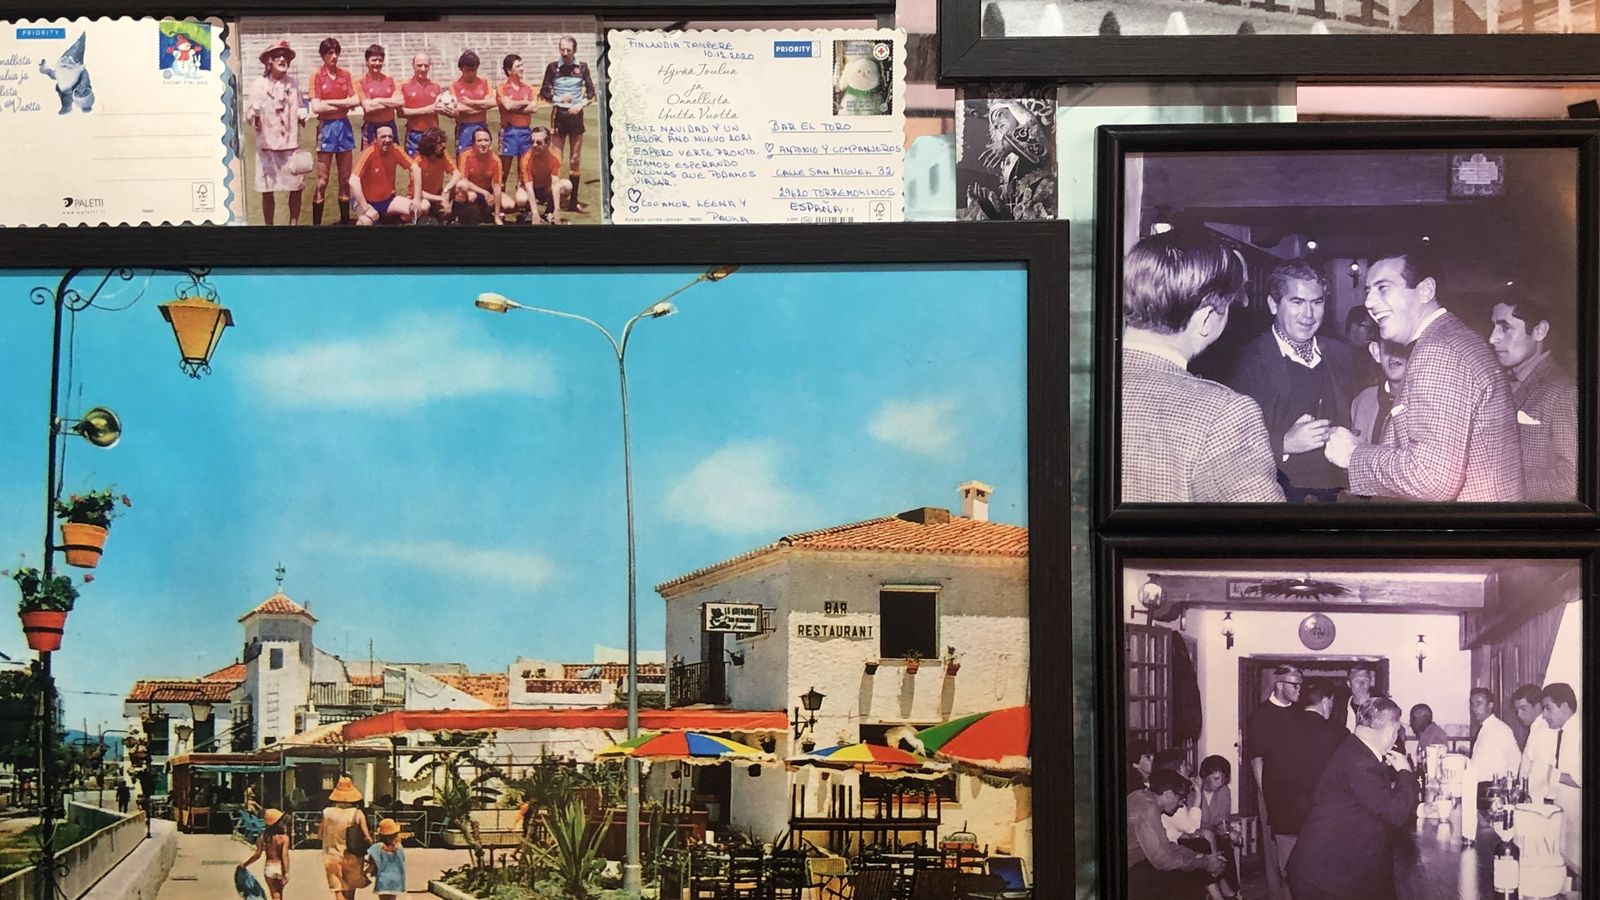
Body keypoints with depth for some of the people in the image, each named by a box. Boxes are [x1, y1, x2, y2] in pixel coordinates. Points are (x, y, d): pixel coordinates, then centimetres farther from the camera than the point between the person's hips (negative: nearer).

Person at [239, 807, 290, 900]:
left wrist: (244, 864, 9)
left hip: (268, 868, 2)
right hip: (280, 868, -2)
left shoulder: (264, 836, -4)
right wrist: (286, 873, -22)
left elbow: (257, 854, -4)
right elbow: (285, 856, -21)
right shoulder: (284, 837, -14)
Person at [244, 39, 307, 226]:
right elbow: (249, 114, -3)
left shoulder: (293, 84, 7)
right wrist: (255, 115, -25)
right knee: (268, 189, 0)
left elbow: (300, 108, 18)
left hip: (291, 143, 3)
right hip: (267, 144, -2)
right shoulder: (258, 85, -2)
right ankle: (269, 224, 11)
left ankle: (294, 223, 14)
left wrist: (301, 116, -3)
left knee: (296, 187, 1)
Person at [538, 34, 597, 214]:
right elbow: (544, 93, 4)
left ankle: (573, 200, 8)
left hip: (575, 114, 1)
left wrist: (581, 104, -11)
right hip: (558, 114, -1)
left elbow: (591, 93, 5)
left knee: (575, 160, 4)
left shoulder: (582, 67, 3)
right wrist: (558, 99, -12)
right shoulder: (553, 67, 1)